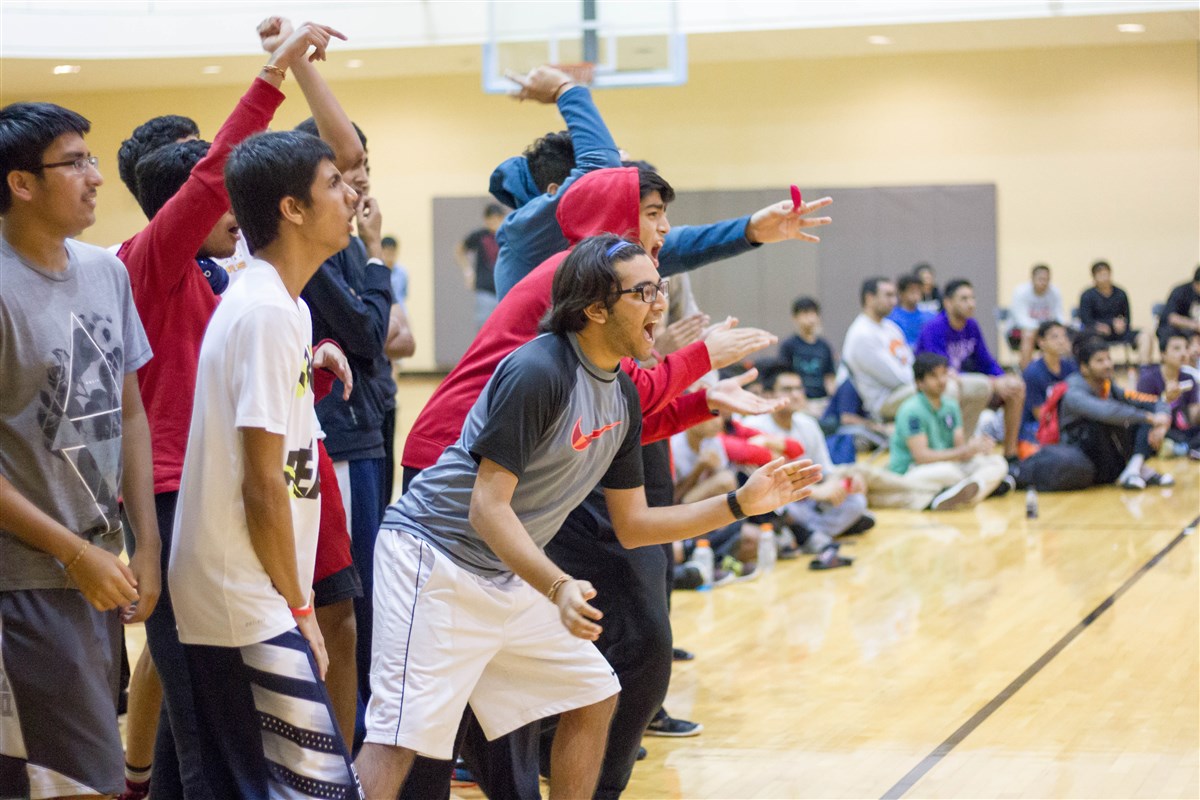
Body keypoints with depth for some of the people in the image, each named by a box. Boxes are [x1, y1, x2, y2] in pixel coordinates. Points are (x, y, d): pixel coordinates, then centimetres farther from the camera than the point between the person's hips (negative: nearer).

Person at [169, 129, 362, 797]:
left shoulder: (278, 305, 12)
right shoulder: (269, 314, -17)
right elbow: (262, 484, -18)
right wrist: (298, 609, -12)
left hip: (229, 599, 10)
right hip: (251, 609, -10)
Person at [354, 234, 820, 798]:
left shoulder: (623, 396, 6)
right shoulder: (537, 371, -21)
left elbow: (631, 526, 12)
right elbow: (488, 507, -23)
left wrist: (741, 503, 5)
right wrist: (559, 588, -35)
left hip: (512, 577, 9)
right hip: (436, 559, -9)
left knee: (594, 697, 12)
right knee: (400, 736, -17)